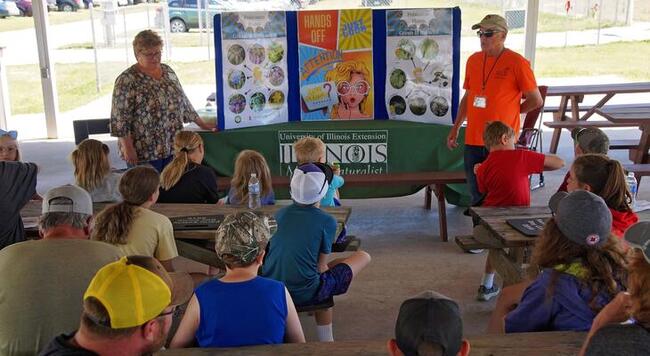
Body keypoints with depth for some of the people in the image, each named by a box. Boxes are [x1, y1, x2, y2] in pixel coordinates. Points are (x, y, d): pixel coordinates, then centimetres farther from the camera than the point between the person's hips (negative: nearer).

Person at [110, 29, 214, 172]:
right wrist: (128, 148, -16)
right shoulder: (127, 80, -10)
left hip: (172, 147, 6)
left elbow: (183, 101, 18)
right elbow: (120, 118, -12)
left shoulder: (167, 71, 10)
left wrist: (202, 125, 16)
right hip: (144, 152, -5)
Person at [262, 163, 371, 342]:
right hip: (305, 294, -6)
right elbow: (321, 265, 0)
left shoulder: (280, 214, 8)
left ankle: (326, 341, 39)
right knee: (363, 256, 11)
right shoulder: (327, 221, -7)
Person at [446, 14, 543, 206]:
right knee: (476, 194, 11)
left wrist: (510, 112, 4)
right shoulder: (473, 60, 9)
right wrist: (455, 128, 16)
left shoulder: (517, 63, -9)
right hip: (473, 140, 5)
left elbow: (536, 100, -4)